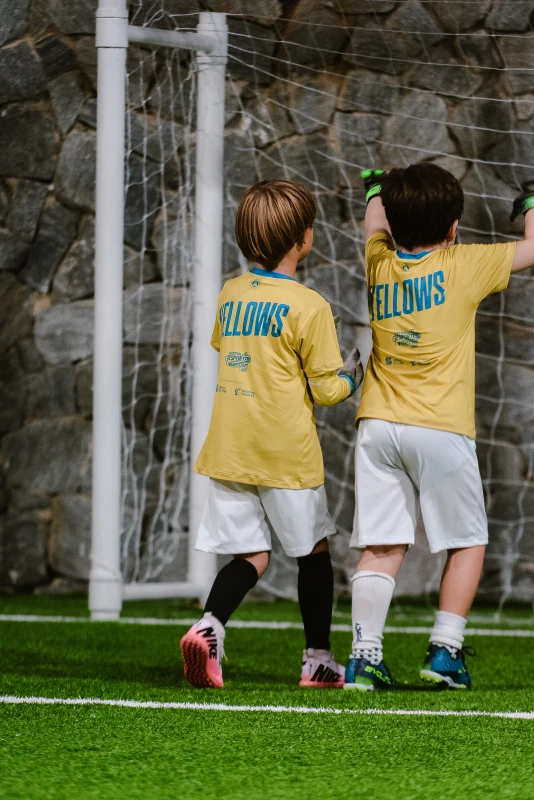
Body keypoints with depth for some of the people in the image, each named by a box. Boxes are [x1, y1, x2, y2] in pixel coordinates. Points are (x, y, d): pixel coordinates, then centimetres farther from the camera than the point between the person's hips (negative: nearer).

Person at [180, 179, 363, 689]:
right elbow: (326, 388, -9)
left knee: (250, 555, 7)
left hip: (228, 451, 5)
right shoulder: (309, 307, -11)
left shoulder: (230, 294, 6)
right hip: (287, 454, -5)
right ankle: (317, 659, 20)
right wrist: (351, 377, 13)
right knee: (313, 550, 13)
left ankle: (209, 627, -19)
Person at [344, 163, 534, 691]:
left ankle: (364, 655, -5)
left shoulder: (380, 266, 9)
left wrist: (375, 192, 54)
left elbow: (375, 229, 33)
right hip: (438, 428, -4)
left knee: (382, 547, 3)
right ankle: (445, 649, 5)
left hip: (378, 424, 4)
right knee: (467, 543, 11)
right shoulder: (463, 266, -3)